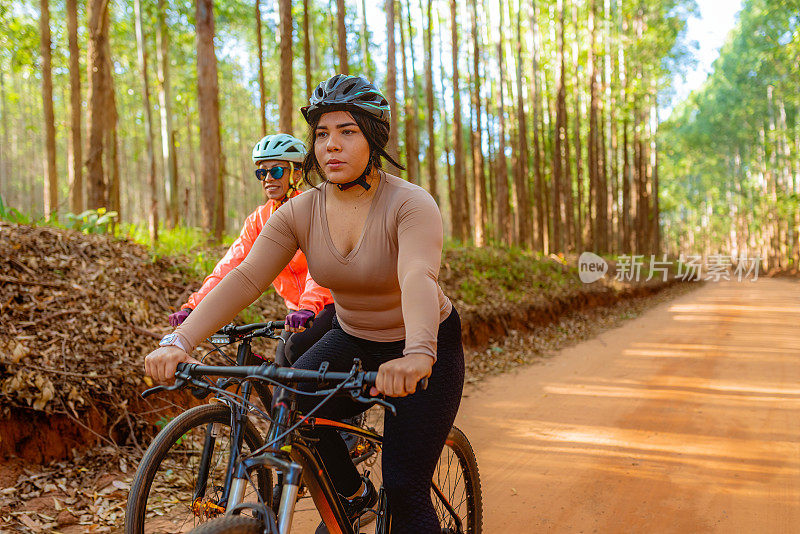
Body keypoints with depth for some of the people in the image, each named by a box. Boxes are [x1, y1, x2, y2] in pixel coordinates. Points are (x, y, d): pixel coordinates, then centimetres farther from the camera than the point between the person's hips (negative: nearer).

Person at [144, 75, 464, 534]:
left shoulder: (411, 204, -24)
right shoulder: (300, 212, -10)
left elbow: (419, 278, -43)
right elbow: (244, 279, -19)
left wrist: (418, 354, -62)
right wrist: (180, 342, -33)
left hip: (428, 346, -4)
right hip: (352, 340, 4)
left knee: (405, 490, -9)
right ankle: (353, 493, 5)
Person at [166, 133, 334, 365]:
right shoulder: (259, 218, 2)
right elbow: (230, 264, -8)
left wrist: (309, 307, -49)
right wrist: (193, 306, -21)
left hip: (334, 304, -6)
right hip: (297, 309, 6)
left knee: (296, 348, -25)